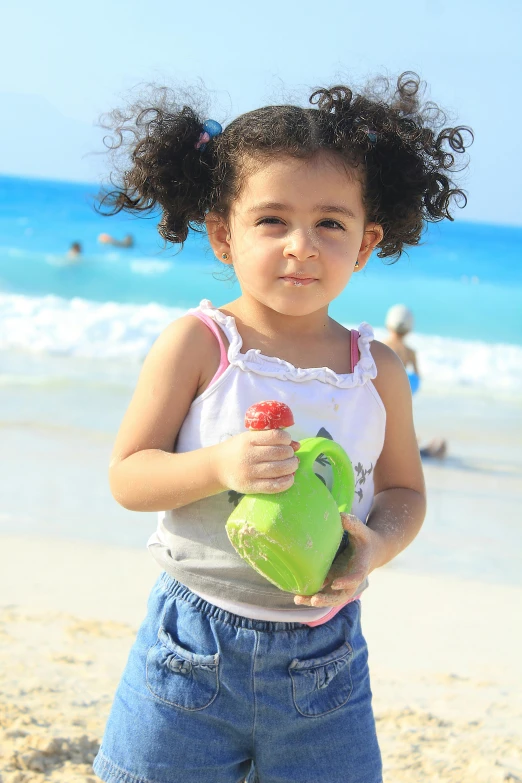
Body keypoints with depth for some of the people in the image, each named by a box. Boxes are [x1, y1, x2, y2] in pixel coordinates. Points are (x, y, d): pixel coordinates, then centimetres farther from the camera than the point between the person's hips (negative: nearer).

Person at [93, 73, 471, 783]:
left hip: (324, 659, 2)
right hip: (194, 647, -2)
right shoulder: (198, 343, -9)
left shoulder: (378, 371, -1)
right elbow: (127, 476, -7)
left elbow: (404, 489, 11)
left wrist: (375, 545, -11)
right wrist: (219, 465, -26)